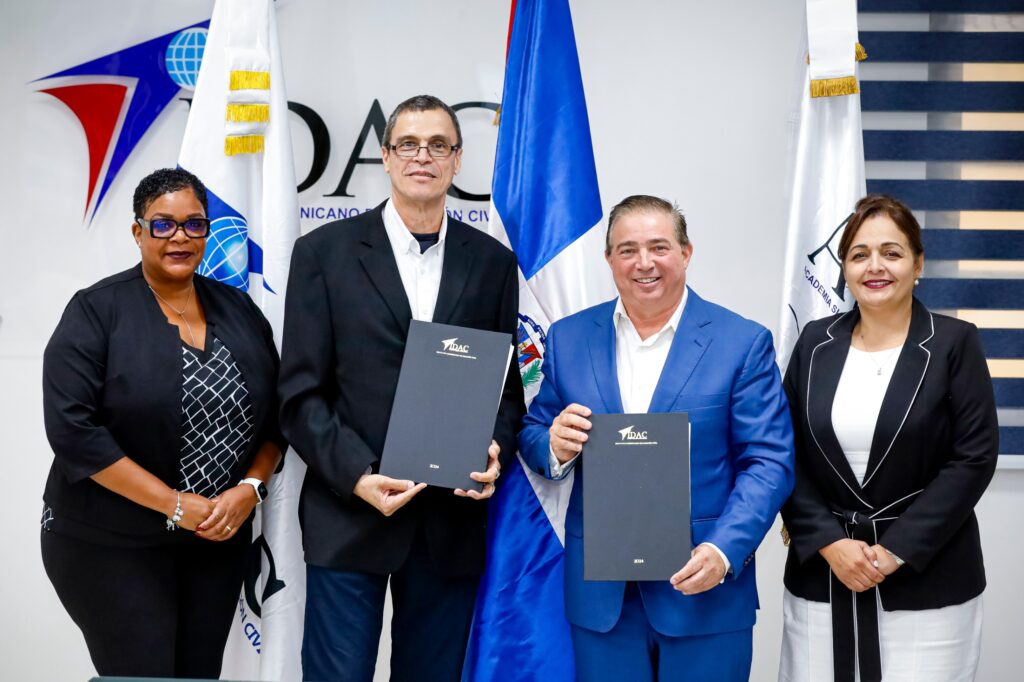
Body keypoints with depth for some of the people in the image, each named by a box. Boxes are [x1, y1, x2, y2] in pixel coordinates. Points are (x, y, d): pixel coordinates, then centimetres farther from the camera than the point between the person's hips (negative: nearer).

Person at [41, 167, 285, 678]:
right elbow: (73, 429, -16)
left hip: (217, 541, 5)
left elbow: (274, 416, 9)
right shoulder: (97, 311, -8)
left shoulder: (238, 310, 6)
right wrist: (174, 505, -18)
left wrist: (250, 489, -9)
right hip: (110, 544, -4)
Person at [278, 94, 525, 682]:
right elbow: (301, 392, -2)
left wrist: (496, 451, -9)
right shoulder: (324, 252, 1)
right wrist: (357, 475, -14)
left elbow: (508, 383, 10)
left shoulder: (493, 262, 8)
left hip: (453, 519, 2)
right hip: (349, 516, -2)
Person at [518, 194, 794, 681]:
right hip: (598, 591, 2)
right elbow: (533, 436, 10)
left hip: (705, 588, -2)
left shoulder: (743, 343, -3)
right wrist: (553, 444, -14)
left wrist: (725, 552, -19)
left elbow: (769, 462, -6)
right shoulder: (568, 338, 5)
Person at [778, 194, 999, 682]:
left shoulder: (954, 343, -2)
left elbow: (974, 458, -8)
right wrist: (829, 542, -8)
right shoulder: (815, 342, 6)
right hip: (822, 575, 3)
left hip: (925, 577, -2)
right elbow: (786, 455, 4)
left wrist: (896, 550, -12)